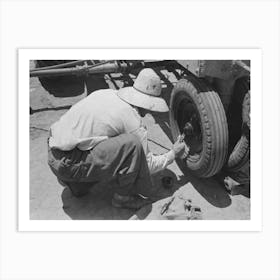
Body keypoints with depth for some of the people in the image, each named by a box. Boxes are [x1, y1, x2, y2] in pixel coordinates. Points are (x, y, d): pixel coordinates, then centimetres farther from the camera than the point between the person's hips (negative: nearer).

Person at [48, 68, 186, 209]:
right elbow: (148, 165, -2)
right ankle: (123, 196, 3)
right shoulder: (133, 121, -12)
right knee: (132, 144, -18)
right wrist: (173, 154, 15)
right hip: (68, 164, -8)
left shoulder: (106, 93, 9)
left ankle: (77, 185, 23)